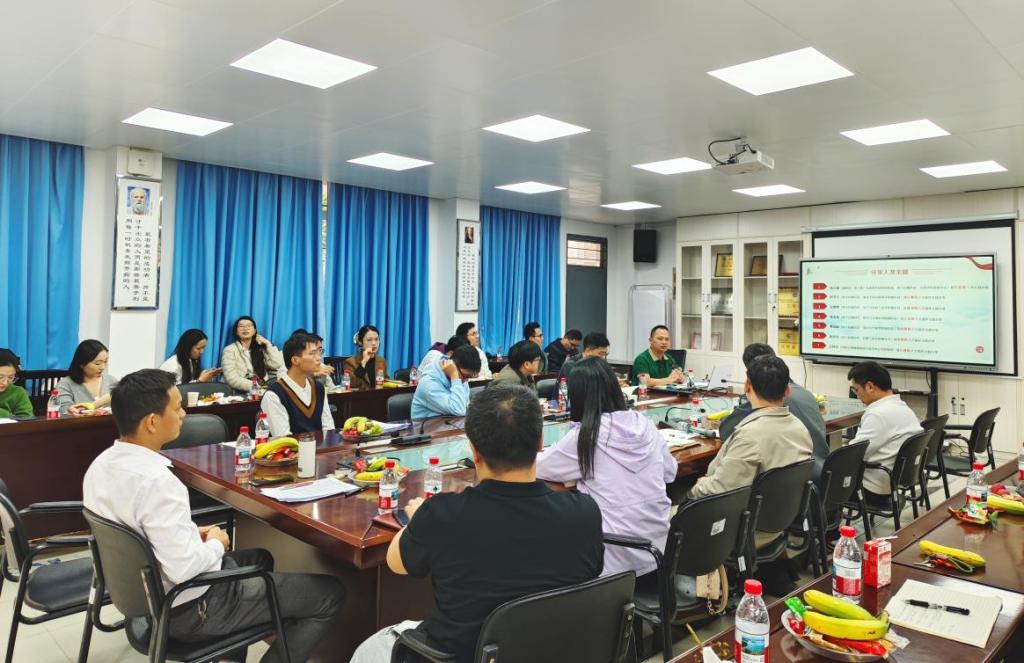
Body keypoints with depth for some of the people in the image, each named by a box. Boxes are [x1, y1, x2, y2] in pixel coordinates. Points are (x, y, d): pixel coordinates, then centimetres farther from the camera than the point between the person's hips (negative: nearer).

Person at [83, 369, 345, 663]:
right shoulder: (156, 480, -32)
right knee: (330, 594, -2)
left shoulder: (100, 465, -2)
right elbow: (184, 568, -33)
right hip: (188, 609, -9)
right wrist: (216, 544, -14)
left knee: (259, 558, 32)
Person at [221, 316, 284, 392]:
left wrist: (267, 343, 1)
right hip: (239, 393, -4)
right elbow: (232, 379, -13)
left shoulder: (260, 348, 12)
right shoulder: (230, 350, -1)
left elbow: (277, 364, -1)